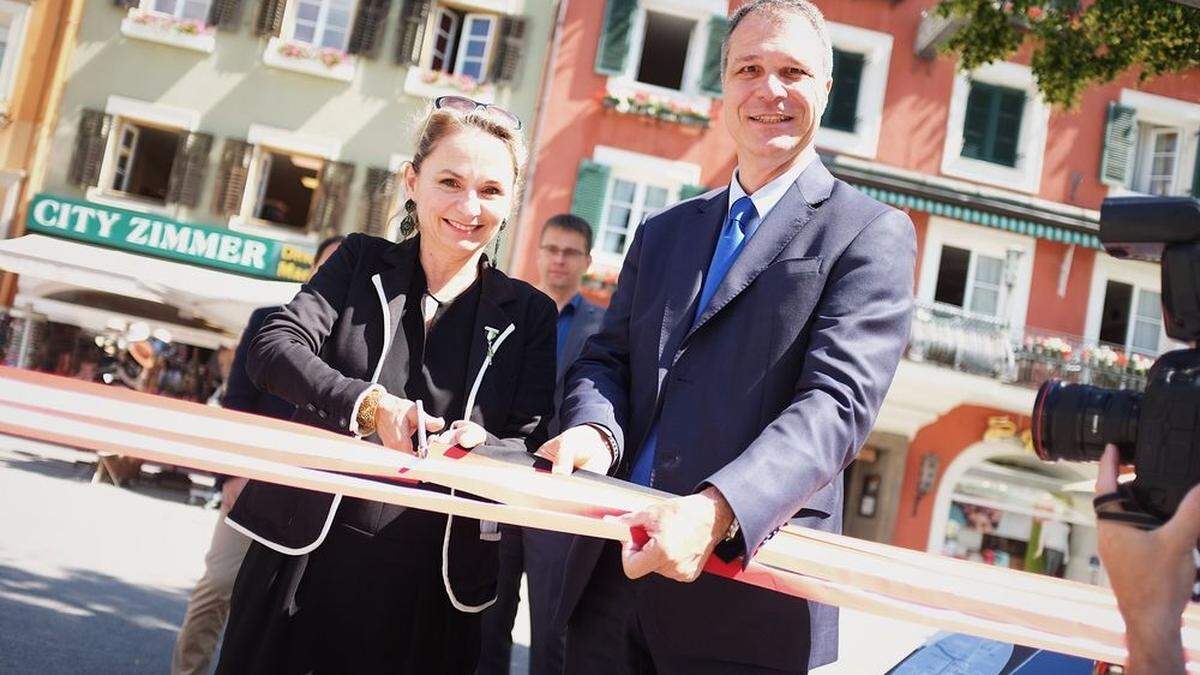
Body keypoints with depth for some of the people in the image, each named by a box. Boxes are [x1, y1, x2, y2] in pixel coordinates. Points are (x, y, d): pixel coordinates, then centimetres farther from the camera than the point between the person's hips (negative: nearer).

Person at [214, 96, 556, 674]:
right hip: (305, 555, 1)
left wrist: (485, 449, -24)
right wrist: (367, 404, -24)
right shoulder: (361, 263, 5)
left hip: (429, 585, 0)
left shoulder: (529, 313, 4)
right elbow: (272, 350, -8)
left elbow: (536, 448, -2)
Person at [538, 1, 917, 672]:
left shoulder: (873, 235, -3)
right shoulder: (662, 232, 15)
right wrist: (595, 428, -13)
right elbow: (608, 356, 11)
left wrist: (717, 510, -30)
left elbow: (837, 402, -15)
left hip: (749, 585, -5)